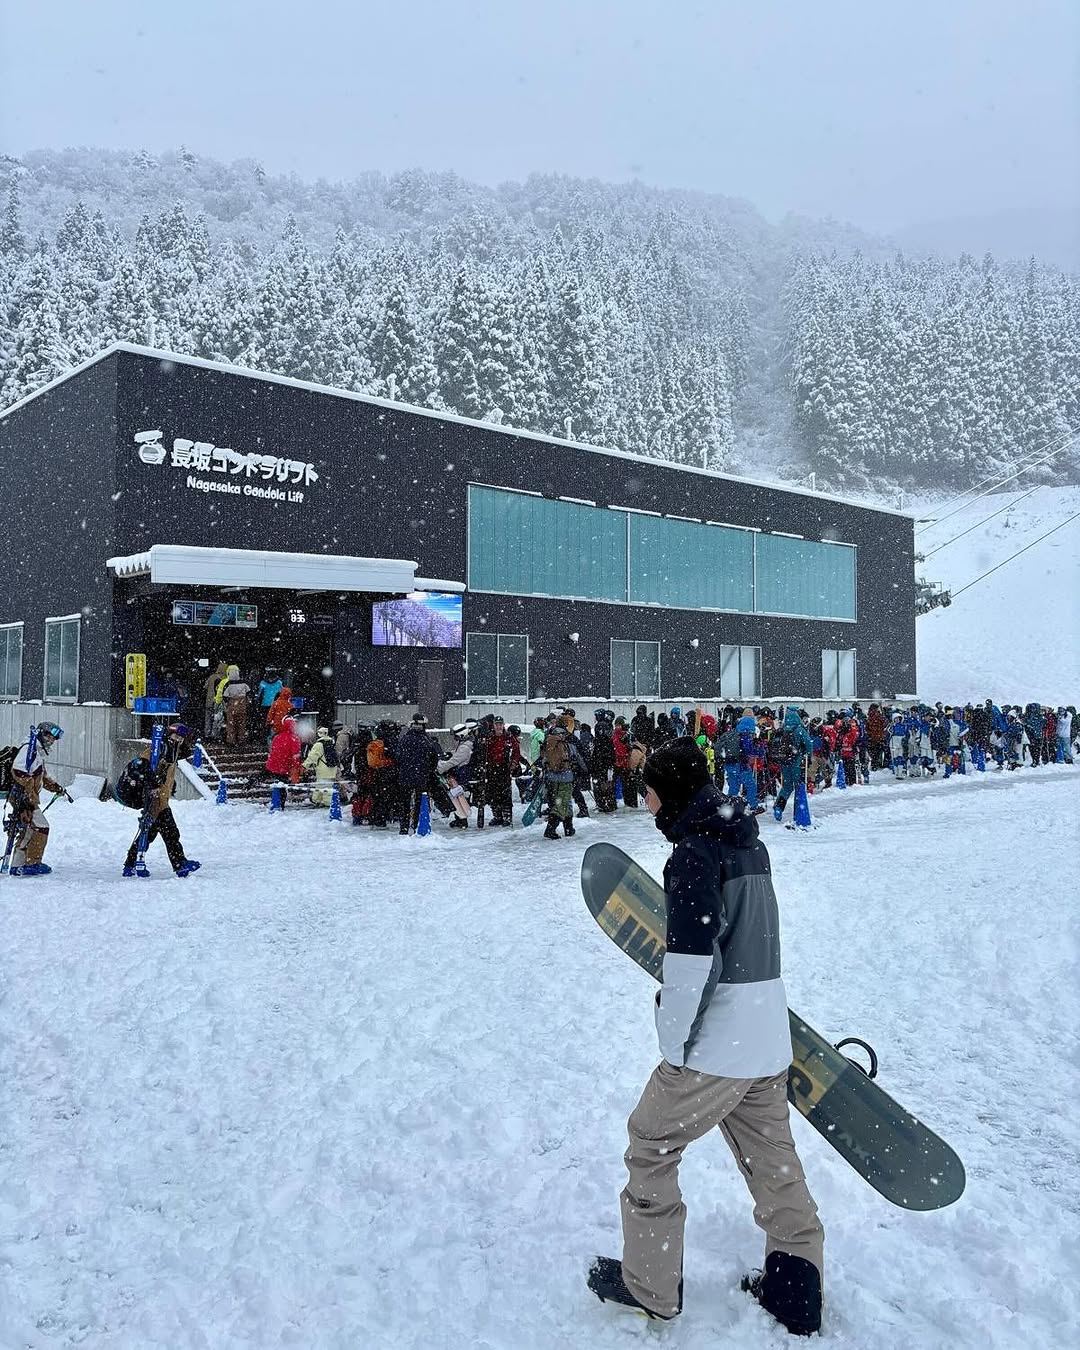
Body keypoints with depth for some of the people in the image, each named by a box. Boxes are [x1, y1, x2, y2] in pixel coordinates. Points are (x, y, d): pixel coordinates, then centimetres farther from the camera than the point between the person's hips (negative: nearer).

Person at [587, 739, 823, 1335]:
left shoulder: (694, 853, -19)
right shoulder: (749, 842, 8)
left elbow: (692, 961, -23)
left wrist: (674, 1046, -12)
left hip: (713, 1048, -8)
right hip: (769, 1041, 8)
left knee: (650, 1145, 10)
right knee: (773, 1162, 19)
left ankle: (649, 1285, 23)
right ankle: (796, 1290, 30)